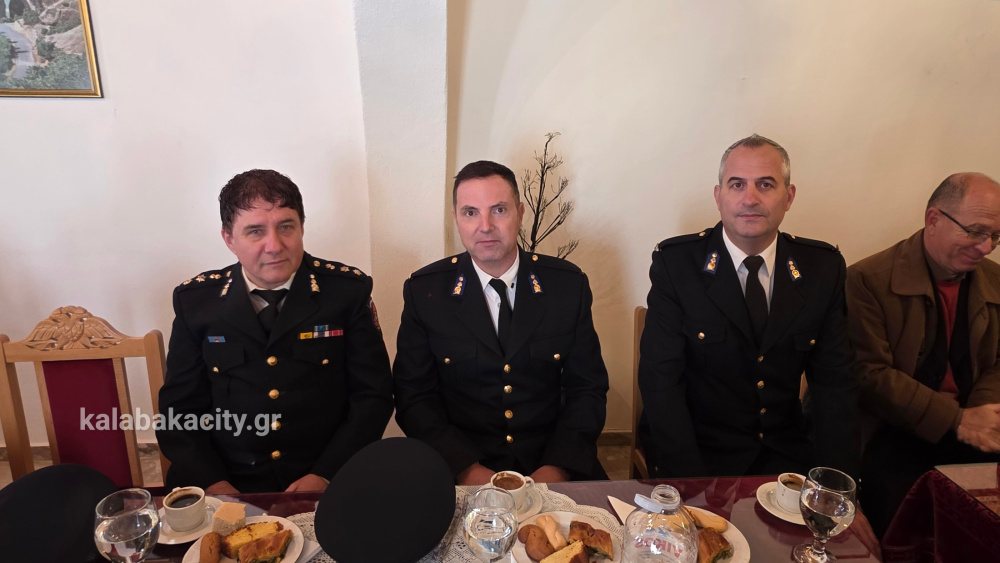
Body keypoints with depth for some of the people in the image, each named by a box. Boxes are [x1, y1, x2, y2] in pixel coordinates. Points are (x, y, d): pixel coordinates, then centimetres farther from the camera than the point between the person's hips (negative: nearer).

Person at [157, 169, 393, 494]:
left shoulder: (348, 290, -4)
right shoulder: (195, 299, 3)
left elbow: (373, 395, -1)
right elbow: (180, 407, 7)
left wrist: (325, 475, -11)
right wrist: (211, 482, -8)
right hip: (228, 484, 2)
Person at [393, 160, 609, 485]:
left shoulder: (569, 284, -1)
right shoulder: (424, 291, -2)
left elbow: (588, 388, 2)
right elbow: (414, 397, -1)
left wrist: (556, 469, -12)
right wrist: (467, 469, -14)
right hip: (458, 473, -1)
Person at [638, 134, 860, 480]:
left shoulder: (823, 267, 0)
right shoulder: (675, 263, -9)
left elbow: (835, 382, 1)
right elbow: (661, 380, -12)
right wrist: (690, 483, -21)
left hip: (788, 453, 3)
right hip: (702, 452, -3)